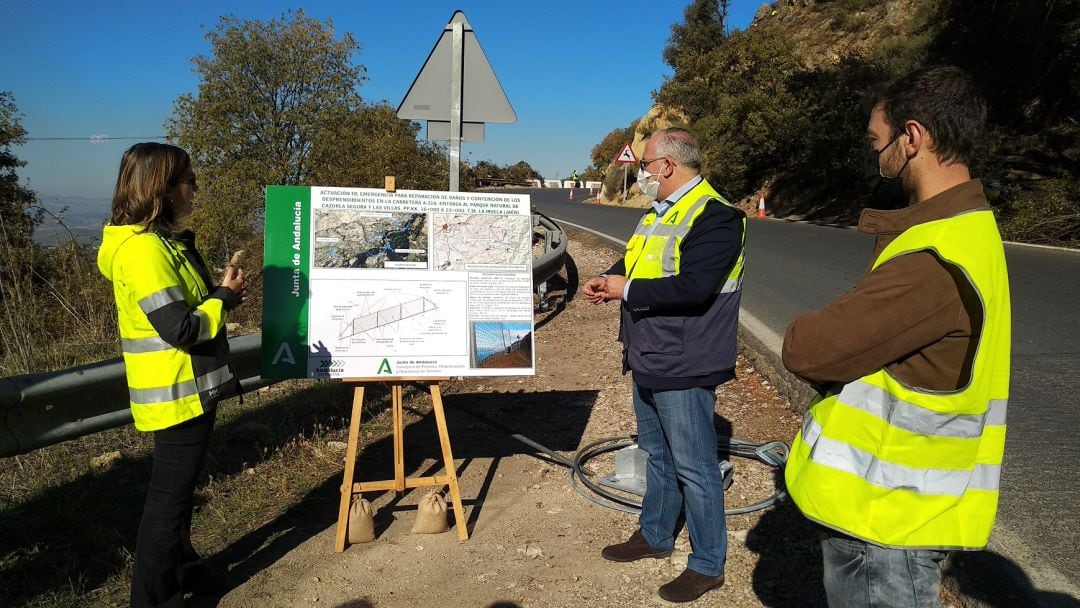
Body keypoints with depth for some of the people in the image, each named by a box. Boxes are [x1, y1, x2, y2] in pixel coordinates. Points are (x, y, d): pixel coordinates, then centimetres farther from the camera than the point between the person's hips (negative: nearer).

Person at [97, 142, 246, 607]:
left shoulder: (161, 240, 9)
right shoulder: (143, 249, -22)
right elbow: (180, 329, -26)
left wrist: (218, 295, 3)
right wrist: (225, 298, -12)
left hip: (189, 390, 10)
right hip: (177, 394, -10)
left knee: (178, 488, 23)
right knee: (169, 498, 2)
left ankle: (182, 568, 40)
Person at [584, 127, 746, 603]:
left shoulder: (714, 216, -18)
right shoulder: (659, 213, 13)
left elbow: (692, 288, -29)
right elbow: (636, 263, 23)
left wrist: (626, 291, -20)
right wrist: (607, 281, 1)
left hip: (684, 369, -10)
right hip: (648, 363, 10)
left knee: (694, 468, 2)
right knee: (657, 455, 22)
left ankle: (708, 565, 18)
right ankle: (655, 536, 39)